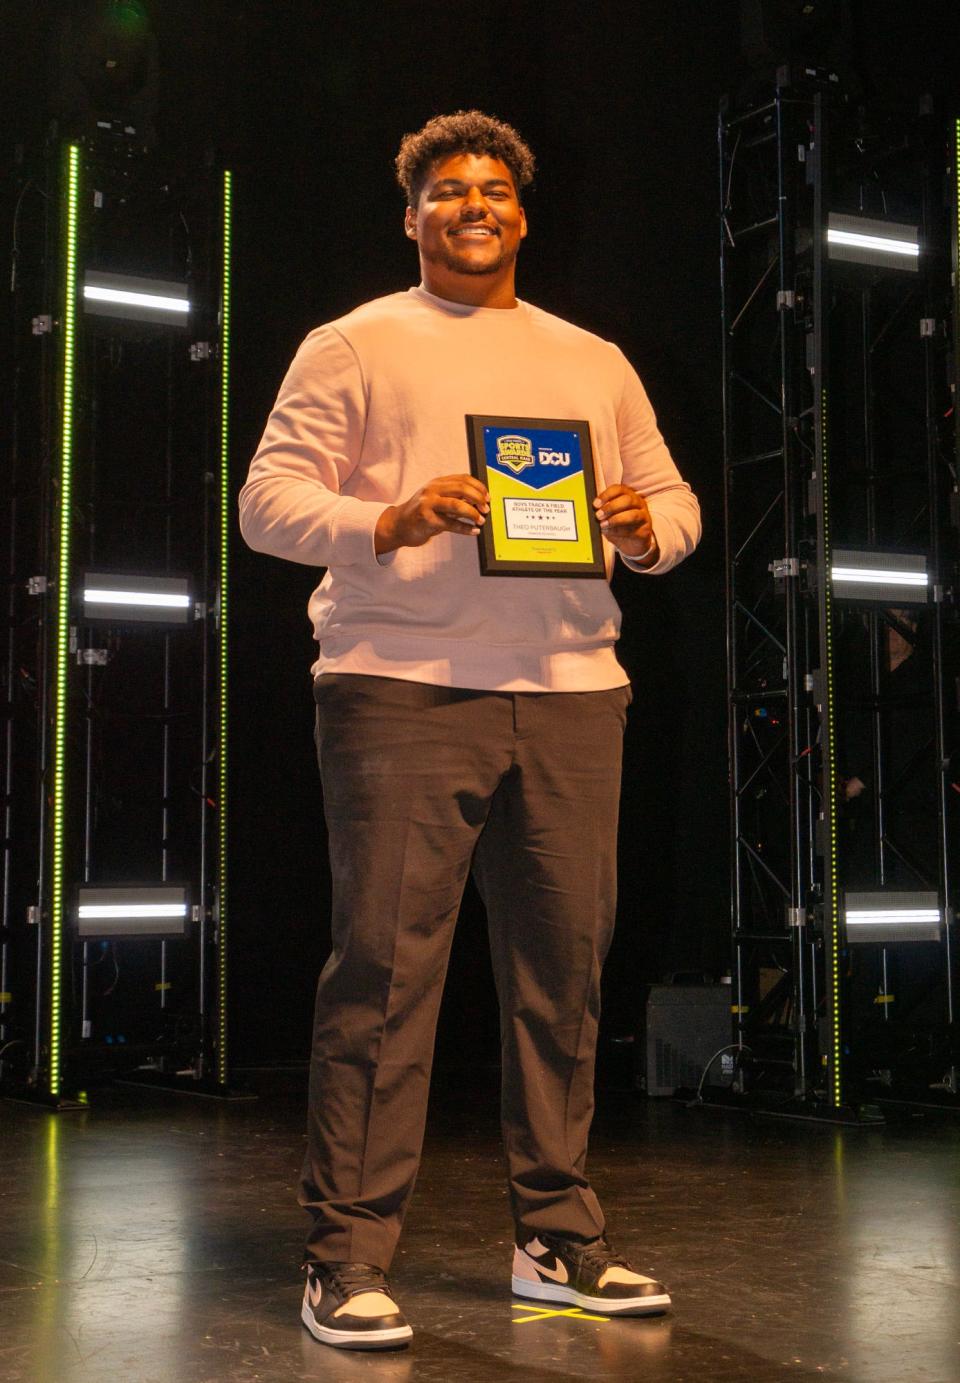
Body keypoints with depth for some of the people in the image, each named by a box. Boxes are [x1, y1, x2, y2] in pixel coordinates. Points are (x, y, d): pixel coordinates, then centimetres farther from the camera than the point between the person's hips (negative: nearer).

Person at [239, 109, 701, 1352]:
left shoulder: (594, 361, 23)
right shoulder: (354, 346, 10)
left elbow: (675, 501, 23)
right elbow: (267, 501, 2)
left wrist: (646, 527, -1)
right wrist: (389, 524, -15)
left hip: (570, 690, 4)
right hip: (402, 686, -4)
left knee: (564, 964, 4)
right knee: (383, 964, -7)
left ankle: (559, 1240, 16)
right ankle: (347, 1261, 0)